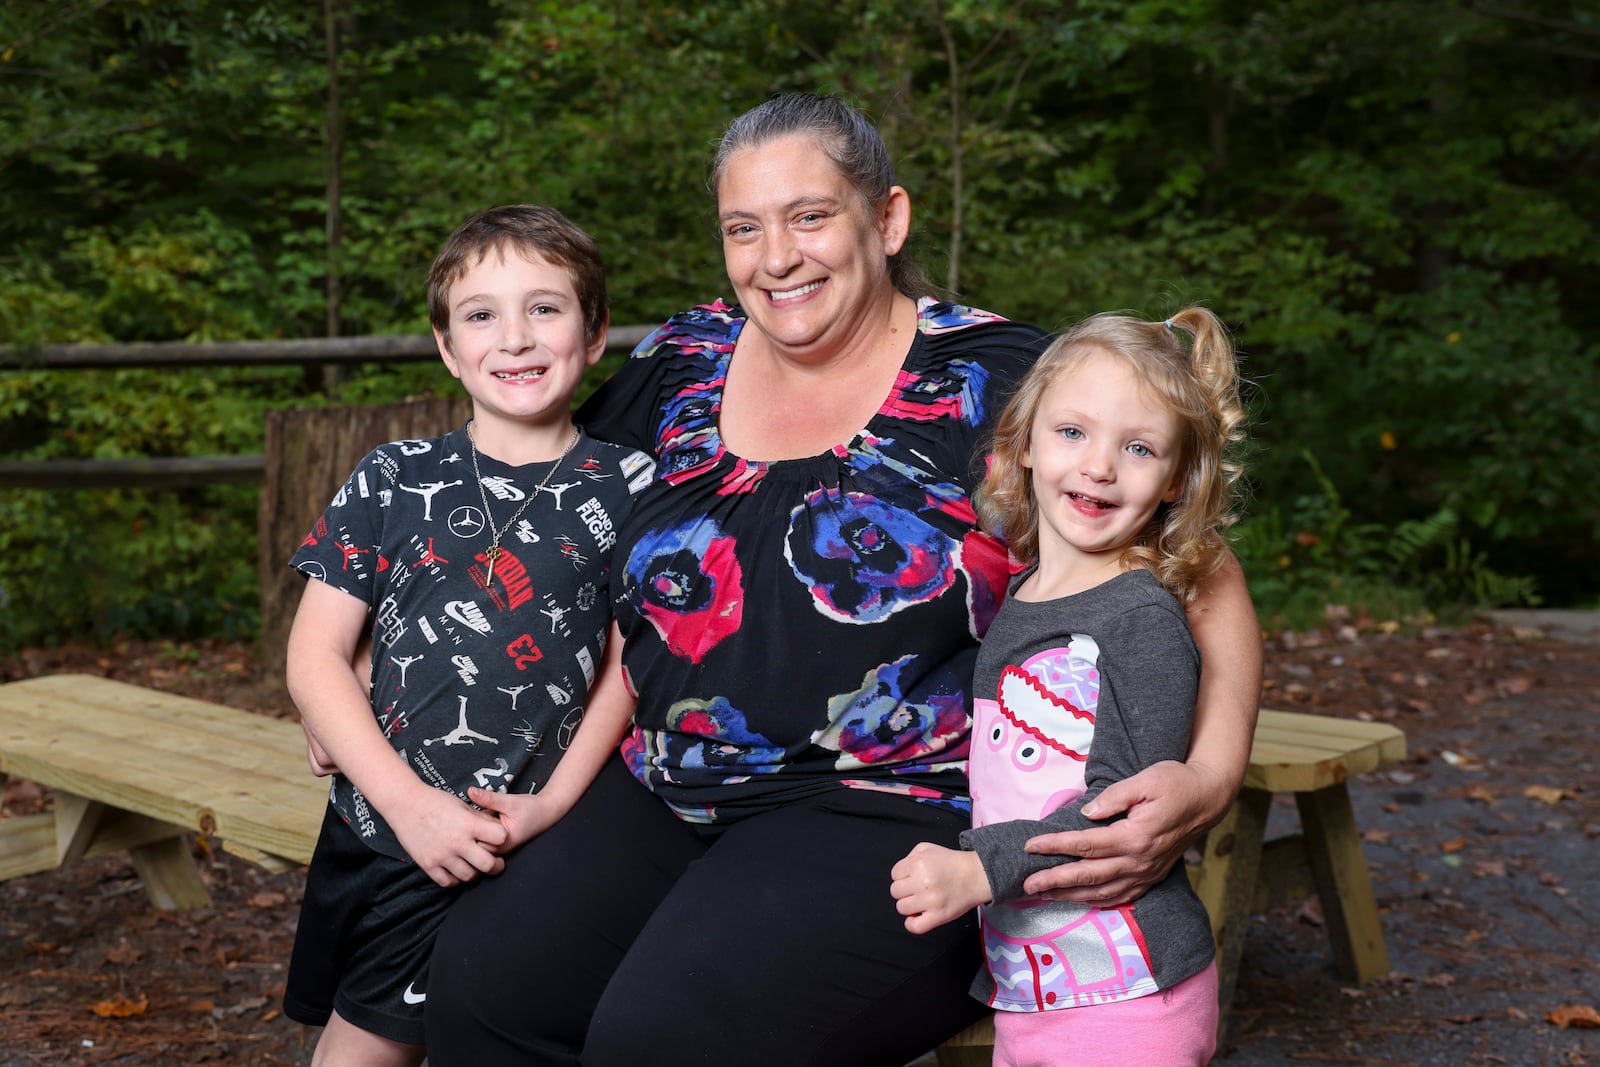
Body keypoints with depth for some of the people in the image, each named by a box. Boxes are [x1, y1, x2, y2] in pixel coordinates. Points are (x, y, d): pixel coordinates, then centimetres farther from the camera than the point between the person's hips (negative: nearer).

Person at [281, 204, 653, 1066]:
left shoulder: (626, 491, -1)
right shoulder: (395, 480, 0)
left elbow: (628, 669, 2)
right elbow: (316, 658, -1)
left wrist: (553, 803, -10)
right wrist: (413, 804, -10)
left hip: (538, 850, -1)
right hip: (382, 836, 1)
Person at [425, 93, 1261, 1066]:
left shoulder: (995, 381, -5)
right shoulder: (682, 367, 9)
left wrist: (1209, 777, -23)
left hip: (899, 814, -5)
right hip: (668, 798, 5)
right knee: (482, 978, -17)